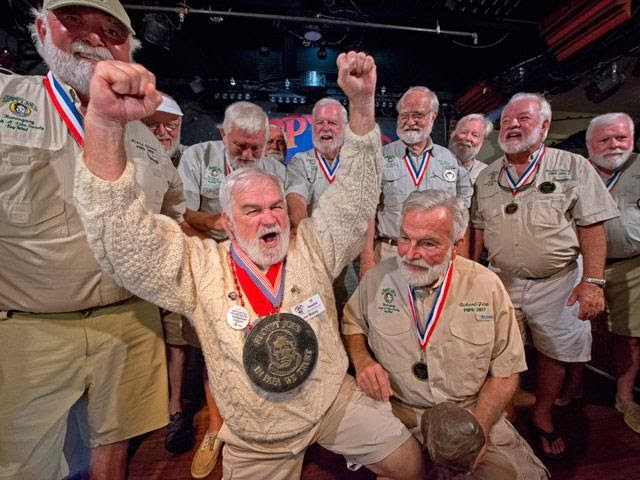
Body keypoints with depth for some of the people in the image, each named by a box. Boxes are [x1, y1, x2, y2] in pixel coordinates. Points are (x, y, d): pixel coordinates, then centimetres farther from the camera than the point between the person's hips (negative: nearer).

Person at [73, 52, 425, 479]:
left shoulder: (311, 246, -10)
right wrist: (105, 121, -39)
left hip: (335, 404, 2)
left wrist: (362, 103, -28)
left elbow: (356, 195, -16)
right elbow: (120, 237, -25)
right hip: (256, 439, 0)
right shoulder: (199, 269, -14)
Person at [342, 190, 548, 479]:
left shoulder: (487, 286, -8)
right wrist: (362, 361, -13)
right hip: (397, 416, 0)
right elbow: (351, 323, 7)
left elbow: (505, 371, -3)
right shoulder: (378, 277, -7)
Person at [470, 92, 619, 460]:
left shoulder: (573, 166, -3)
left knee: (556, 353, 12)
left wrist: (593, 281, -15)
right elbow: (478, 229, 7)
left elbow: (592, 226, -7)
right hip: (501, 281, 2)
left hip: (558, 282, -1)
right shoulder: (487, 177, 6)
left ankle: (542, 417, 36)